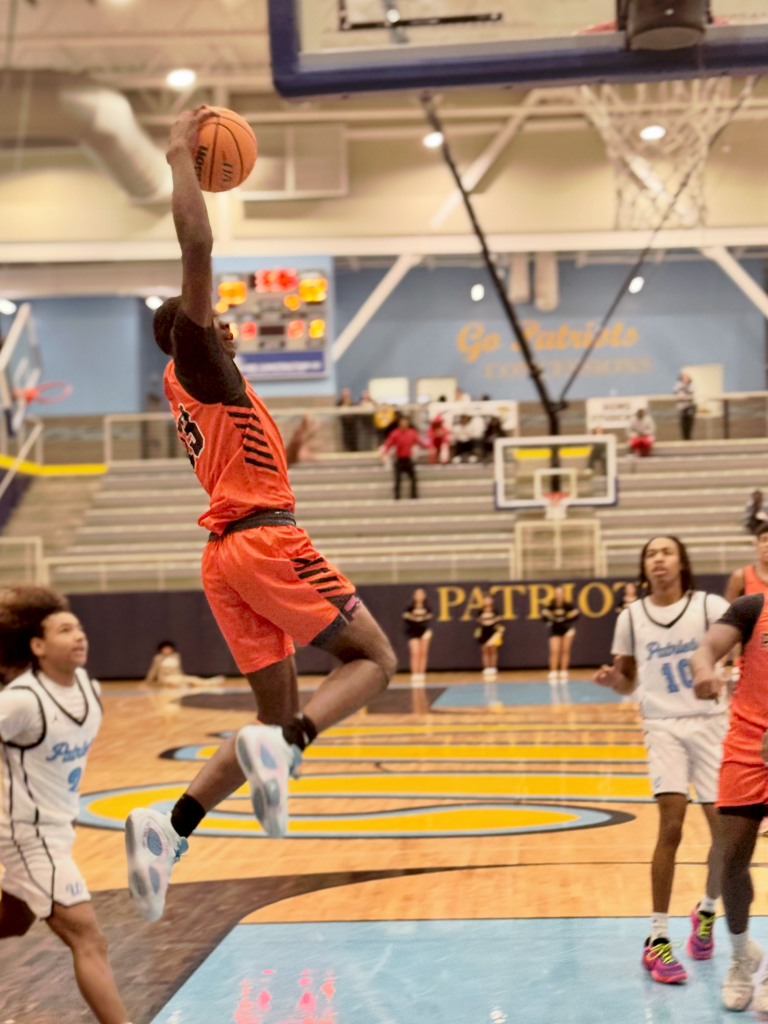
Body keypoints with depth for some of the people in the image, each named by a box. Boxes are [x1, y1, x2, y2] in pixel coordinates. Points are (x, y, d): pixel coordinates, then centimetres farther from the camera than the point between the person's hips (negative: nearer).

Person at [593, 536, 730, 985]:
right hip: (664, 726, 0)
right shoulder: (632, 617, 4)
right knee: (671, 825, -14)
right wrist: (612, 679, -9)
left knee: (726, 829, 0)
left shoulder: (709, 606, -3)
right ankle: (658, 939, -7)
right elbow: (629, 683, 13)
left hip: (711, 722, 0)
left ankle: (707, 911, 29)